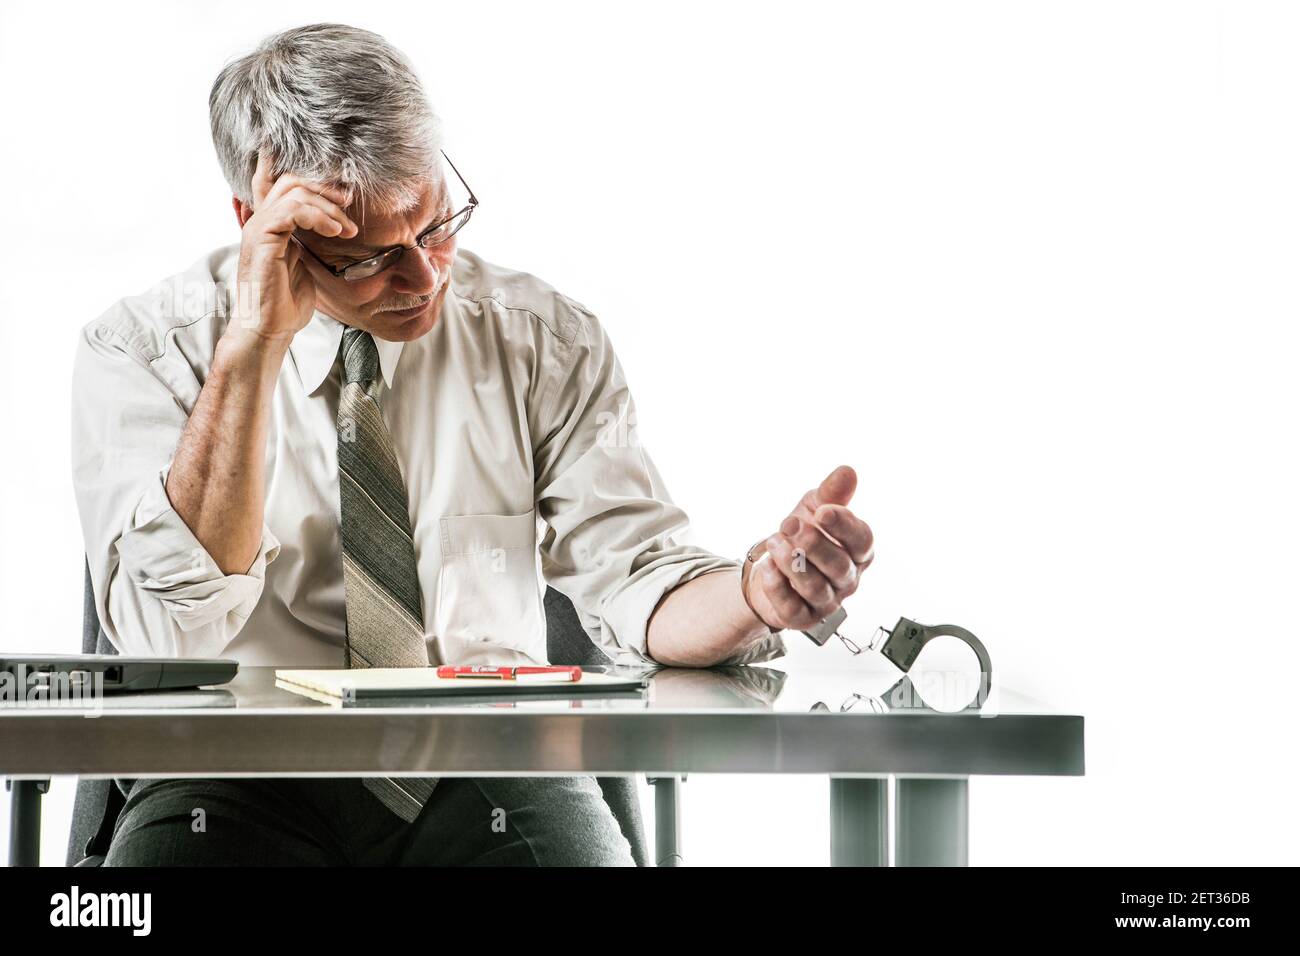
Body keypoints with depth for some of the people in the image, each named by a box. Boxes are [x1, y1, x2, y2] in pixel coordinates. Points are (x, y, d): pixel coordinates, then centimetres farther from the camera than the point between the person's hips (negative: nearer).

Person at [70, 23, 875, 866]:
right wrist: (253, 346, -24)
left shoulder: (545, 341, 1)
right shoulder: (145, 348, -5)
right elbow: (170, 635, -18)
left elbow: (635, 588, -2)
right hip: (243, 784, -1)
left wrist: (758, 592, -25)